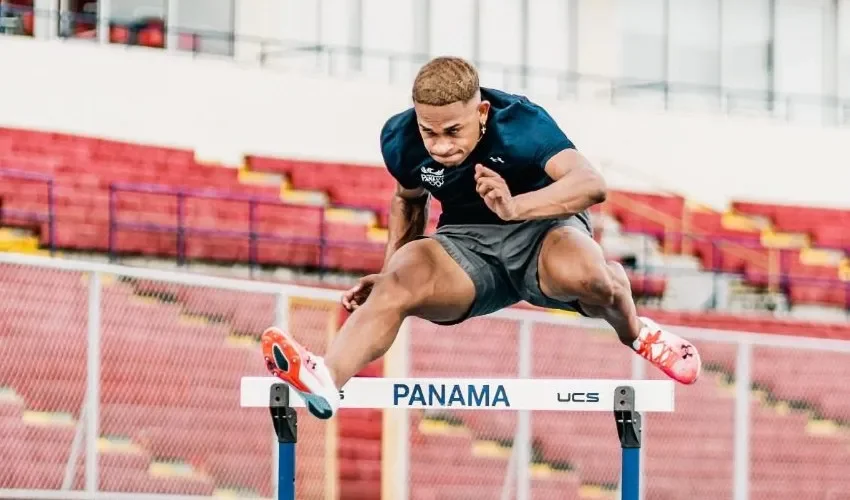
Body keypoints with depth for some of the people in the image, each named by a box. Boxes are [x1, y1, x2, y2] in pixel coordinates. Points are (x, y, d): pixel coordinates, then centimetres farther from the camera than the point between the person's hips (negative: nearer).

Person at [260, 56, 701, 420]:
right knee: (399, 283, -29)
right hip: (466, 243, 3)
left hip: (542, 227, -3)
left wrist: (515, 206, -52)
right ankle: (325, 380, -52)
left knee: (580, 271, -39)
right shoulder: (400, 140, -8)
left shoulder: (520, 123, -23)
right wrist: (389, 271, 10)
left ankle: (635, 334, -5)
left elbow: (591, 184, -37)